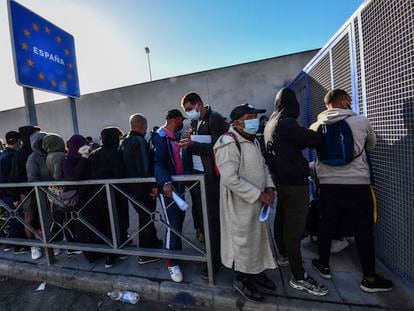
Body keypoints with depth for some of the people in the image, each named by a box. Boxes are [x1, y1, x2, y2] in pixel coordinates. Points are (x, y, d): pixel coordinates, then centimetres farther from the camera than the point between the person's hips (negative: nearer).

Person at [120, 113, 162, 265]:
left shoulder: (124, 142, 10)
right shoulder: (140, 141, -19)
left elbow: (125, 164, 14)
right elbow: (145, 166, -26)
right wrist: (153, 185, -19)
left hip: (131, 185, 9)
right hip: (142, 187, -9)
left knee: (145, 215, 21)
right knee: (146, 217, 3)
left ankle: (153, 241, 38)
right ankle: (145, 254, 16)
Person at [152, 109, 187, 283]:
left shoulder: (177, 136, 11)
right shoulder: (160, 137, -13)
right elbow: (158, 163, -26)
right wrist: (165, 182, -39)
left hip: (179, 185, 8)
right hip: (167, 187, -8)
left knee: (180, 219, 17)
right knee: (173, 225, -4)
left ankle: (177, 251, 38)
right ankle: (171, 262, 16)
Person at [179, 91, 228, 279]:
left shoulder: (215, 119, -8)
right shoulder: (194, 123, 16)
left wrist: (192, 145, -18)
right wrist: (188, 143, -2)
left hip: (210, 176, -7)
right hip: (196, 174, 7)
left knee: (212, 217, 1)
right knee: (200, 213, 15)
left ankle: (215, 259, 17)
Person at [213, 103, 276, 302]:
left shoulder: (253, 141, 10)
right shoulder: (229, 144, -21)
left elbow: (263, 166, 17)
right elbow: (230, 178, -28)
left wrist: (269, 187, 0)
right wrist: (259, 194, -22)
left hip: (256, 202, 9)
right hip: (240, 204, -9)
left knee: (258, 237, 22)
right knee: (243, 240, 9)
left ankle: (257, 272, 45)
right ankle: (242, 279, 34)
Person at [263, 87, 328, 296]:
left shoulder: (270, 124, 12)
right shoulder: (286, 123, -17)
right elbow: (312, 139, -18)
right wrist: (321, 137, 2)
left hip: (281, 179, 9)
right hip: (295, 182, -9)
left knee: (282, 219, 20)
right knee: (294, 227, -3)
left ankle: (283, 255, 39)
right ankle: (299, 278, 9)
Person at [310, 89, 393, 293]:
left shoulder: (316, 126, -2)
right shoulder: (361, 121, -4)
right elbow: (371, 144, 13)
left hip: (328, 184, 2)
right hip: (358, 184, -2)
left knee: (326, 225, 15)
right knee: (364, 230, 12)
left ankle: (323, 265, 31)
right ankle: (369, 278, 26)